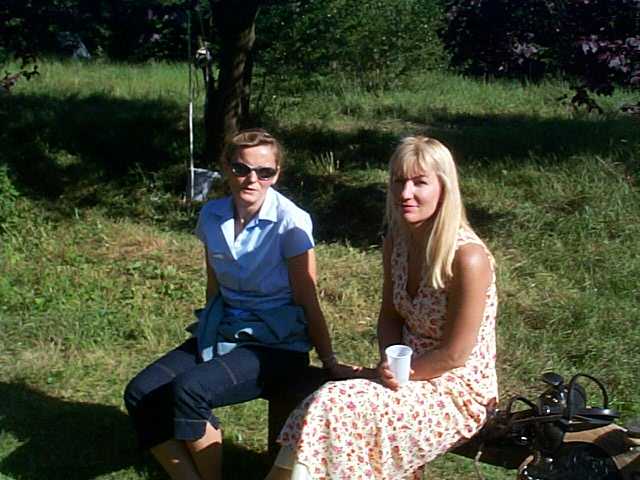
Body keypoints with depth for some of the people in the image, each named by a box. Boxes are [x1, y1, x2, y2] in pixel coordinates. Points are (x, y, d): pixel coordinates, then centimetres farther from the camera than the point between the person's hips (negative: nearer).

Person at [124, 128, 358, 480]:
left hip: (278, 344, -6)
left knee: (188, 390, -29)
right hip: (221, 332, 6)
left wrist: (330, 362, -8)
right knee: (140, 394, -14)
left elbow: (307, 301, -9)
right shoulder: (212, 215, 2)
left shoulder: (290, 222, -14)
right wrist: (208, 333, 17)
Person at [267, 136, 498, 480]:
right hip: (411, 372, 6)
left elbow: (454, 355, -18)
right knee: (328, 404, -19)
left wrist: (399, 372, -10)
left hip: (459, 391, -6)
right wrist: (391, 365, -7)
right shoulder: (396, 242, 0)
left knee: (337, 408, -23)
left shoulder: (467, 258, -22)